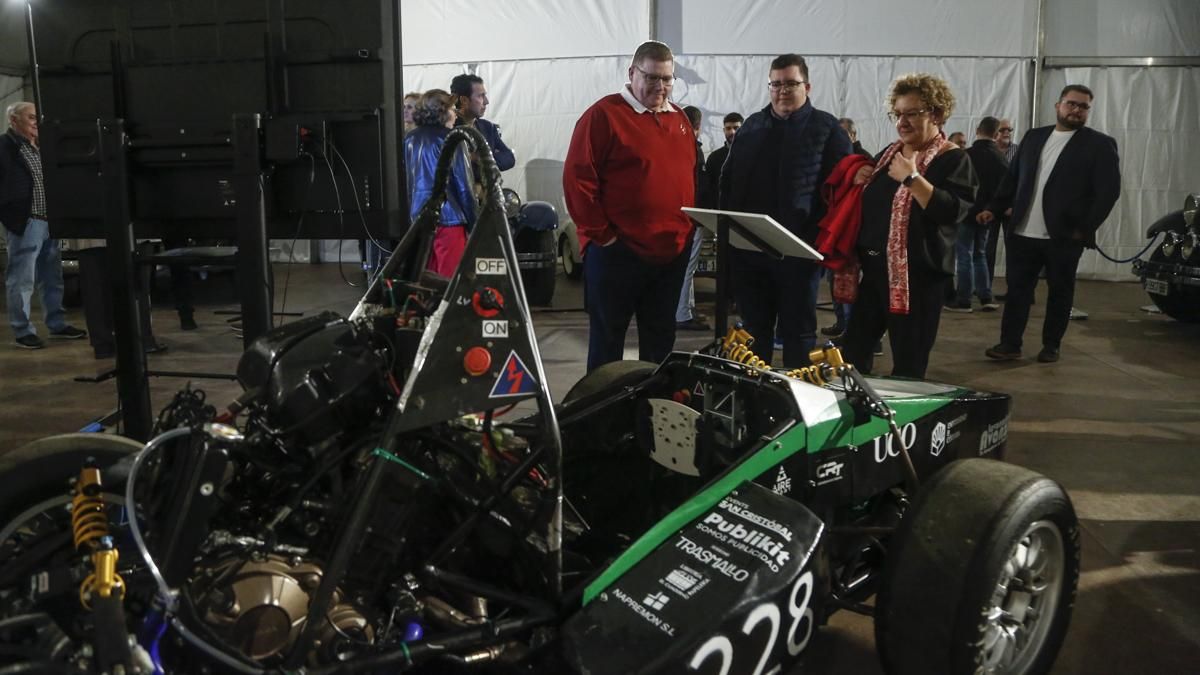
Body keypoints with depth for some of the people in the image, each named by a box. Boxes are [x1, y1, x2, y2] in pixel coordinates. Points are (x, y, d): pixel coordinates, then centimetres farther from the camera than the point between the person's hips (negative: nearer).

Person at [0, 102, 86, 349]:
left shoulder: (39, 147, 17)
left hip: (48, 221, 8)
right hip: (24, 222, -8)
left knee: (53, 277, 14)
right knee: (22, 280, -2)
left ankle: (57, 324, 24)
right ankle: (23, 331, 5)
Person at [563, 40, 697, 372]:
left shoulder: (679, 119, 13)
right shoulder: (604, 114, -7)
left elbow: (692, 177, 22)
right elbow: (577, 178, -12)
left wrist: (690, 227, 11)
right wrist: (601, 234, -13)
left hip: (673, 251, 7)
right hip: (618, 252, -6)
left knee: (660, 338, 16)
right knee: (608, 337, 4)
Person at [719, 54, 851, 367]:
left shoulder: (827, 128, 1)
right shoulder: (752, 126, 14)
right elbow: (727, 180, 15)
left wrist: (822, 238, -13)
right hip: (748, 247, 4)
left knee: (798, 330, 6)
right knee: (754, 329, 13)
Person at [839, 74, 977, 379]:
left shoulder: (953, 159, -8)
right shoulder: (890, 152, 14)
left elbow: (953, 212, -22)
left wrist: (912, 178, -25)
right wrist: (859, 181, 4)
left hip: (918, 274, -7)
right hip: (875, 268, 7)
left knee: (908, 366, 2)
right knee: (852, 354, 11)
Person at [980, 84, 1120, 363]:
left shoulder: (1100, 144, 0)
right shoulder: (1033, 137, 12)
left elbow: (1108, 191, -5)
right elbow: (1012, 178, 14)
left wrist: (1085, 229, -10)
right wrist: (994, 208, 2)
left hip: (1064, 236, -3)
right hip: (1023, 233, 3)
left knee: (1059, 292, 7)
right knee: (1017, 289, 3)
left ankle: (1051, 345, 19)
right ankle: (1010, 344, 8)